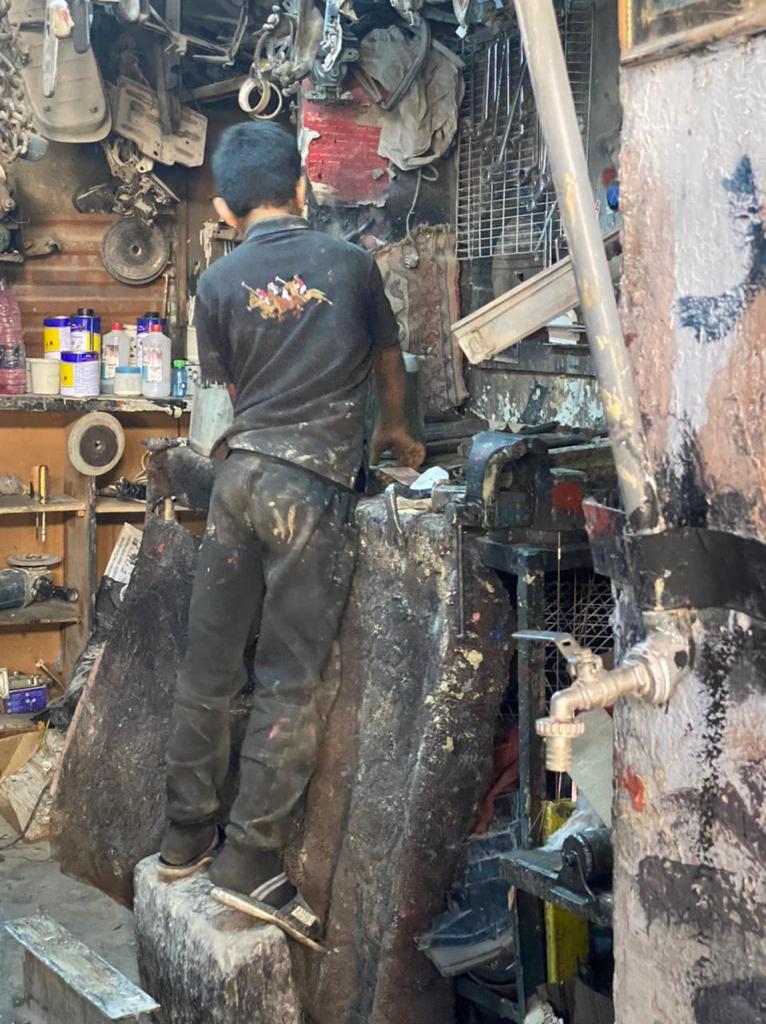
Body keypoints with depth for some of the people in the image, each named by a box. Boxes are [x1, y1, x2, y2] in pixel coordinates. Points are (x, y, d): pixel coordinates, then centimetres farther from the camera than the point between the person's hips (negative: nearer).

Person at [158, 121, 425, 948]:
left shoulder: (217, 283, 6)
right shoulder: (349, 262, 4)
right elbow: (388, 360, 18)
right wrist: (394, 432, 37)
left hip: (240, 470, 4)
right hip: (313, 484, -3)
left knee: (210, 663, 11)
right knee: (289, 678, -2)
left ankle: (186, 834, 20)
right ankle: (251, 859, -1)